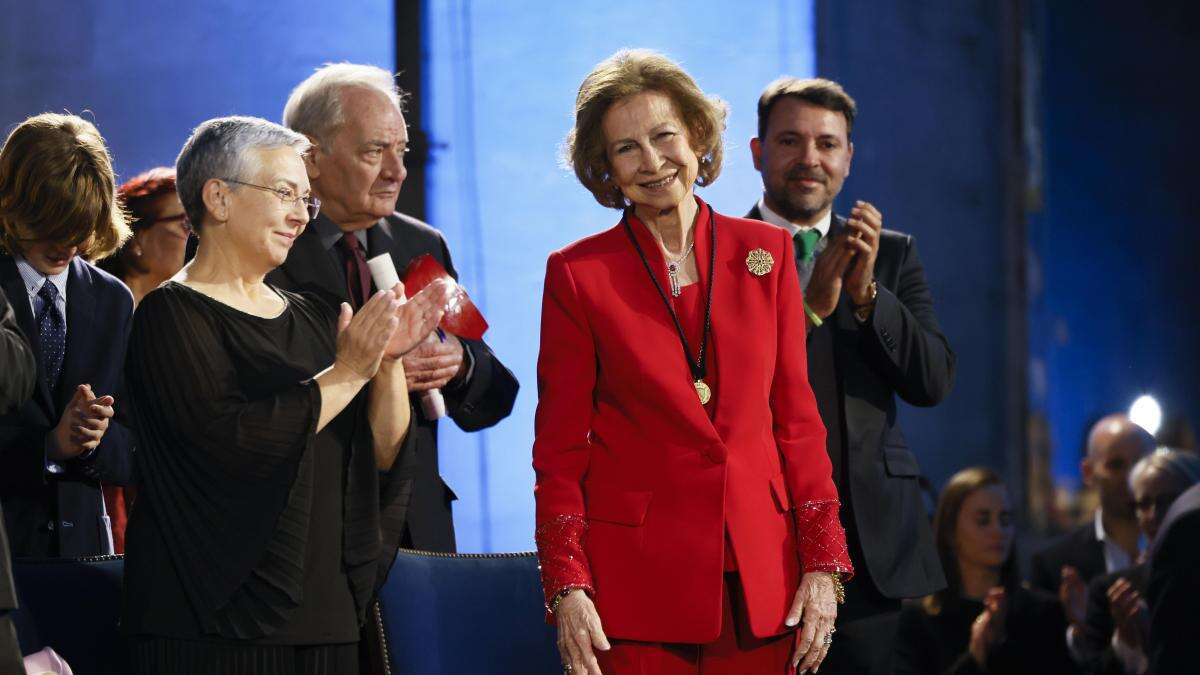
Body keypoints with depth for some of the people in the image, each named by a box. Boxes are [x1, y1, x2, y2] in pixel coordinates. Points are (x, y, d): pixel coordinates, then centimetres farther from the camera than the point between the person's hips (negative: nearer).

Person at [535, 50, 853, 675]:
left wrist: (823, 564, 1)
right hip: (635, 574, -2)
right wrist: (566, 587, -9)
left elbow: (797, 418, 8)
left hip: (760, 572, 2)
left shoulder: (766, 252, 7)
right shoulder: (576, 273, 0)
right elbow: (559, 448, 1)